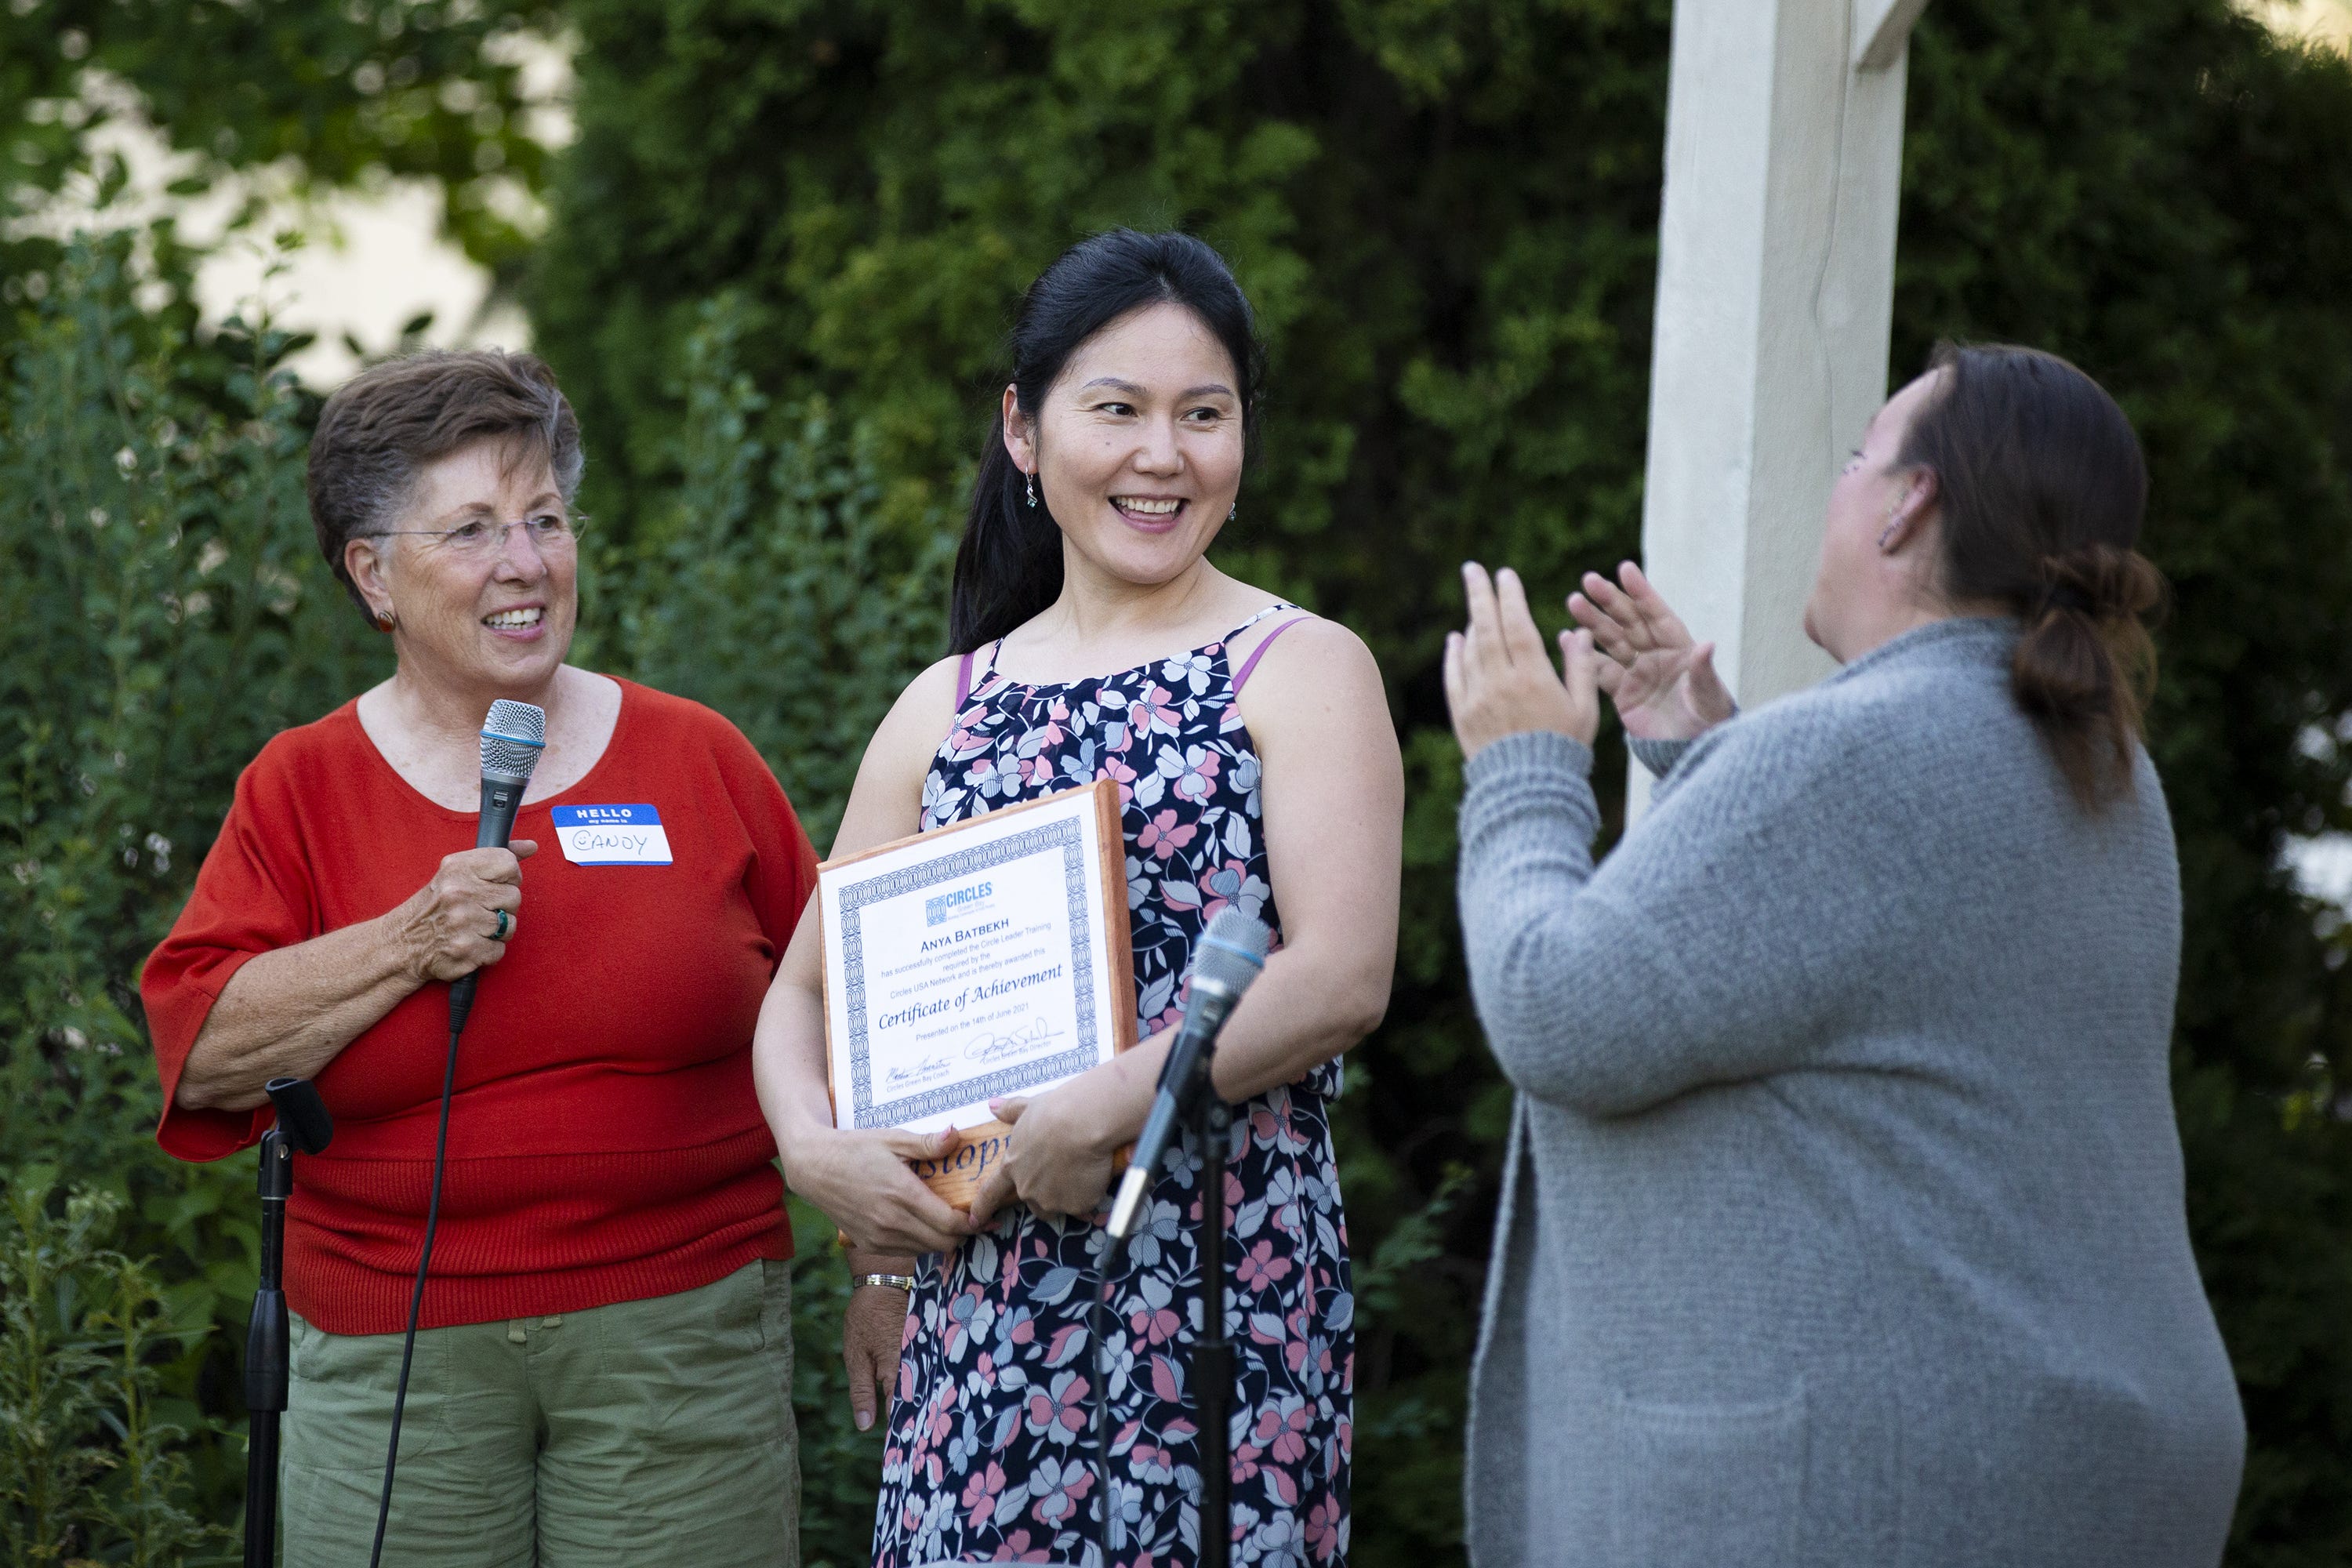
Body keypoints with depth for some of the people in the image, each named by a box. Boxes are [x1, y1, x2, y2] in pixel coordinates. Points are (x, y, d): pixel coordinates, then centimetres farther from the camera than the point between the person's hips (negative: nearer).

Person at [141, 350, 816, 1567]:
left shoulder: (697, 758, 6)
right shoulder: (302, 788, 5)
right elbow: (199, 1050, -4)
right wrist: (409, 945, -16)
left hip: (682, 1331, 0)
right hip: (393, 1361, 0)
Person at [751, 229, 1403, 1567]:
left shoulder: (1300, 672, 0)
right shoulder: (950, 707, 13)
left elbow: (1342, 977, -13)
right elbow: (807, 989, 15)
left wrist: (1108, 1112, -18)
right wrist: (815, 1147, -4)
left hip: (1225, 1287, -4)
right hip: (977, 1288, 4)